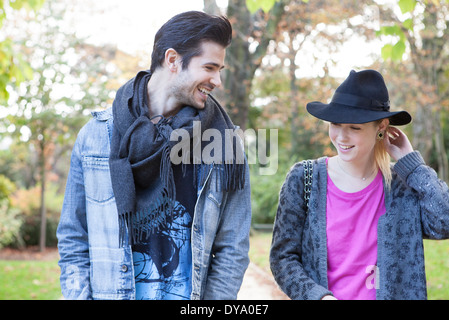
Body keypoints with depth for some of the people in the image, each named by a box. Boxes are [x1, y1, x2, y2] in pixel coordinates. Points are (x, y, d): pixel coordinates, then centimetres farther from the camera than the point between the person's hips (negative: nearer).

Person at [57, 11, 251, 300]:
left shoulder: (224, 142, -2)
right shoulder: (96, 135, -2)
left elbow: (232, 249, -1)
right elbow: (73, 241, 3)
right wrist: (78, 294, -7)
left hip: (192, 294, 0)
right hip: (111, 292, 0)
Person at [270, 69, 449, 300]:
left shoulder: (404, 184, -5)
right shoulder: (304, 179, -8)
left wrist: (410, 162, -13)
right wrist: (319, 295, -21)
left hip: (391, 295, 1)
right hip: (327, 293, -1)